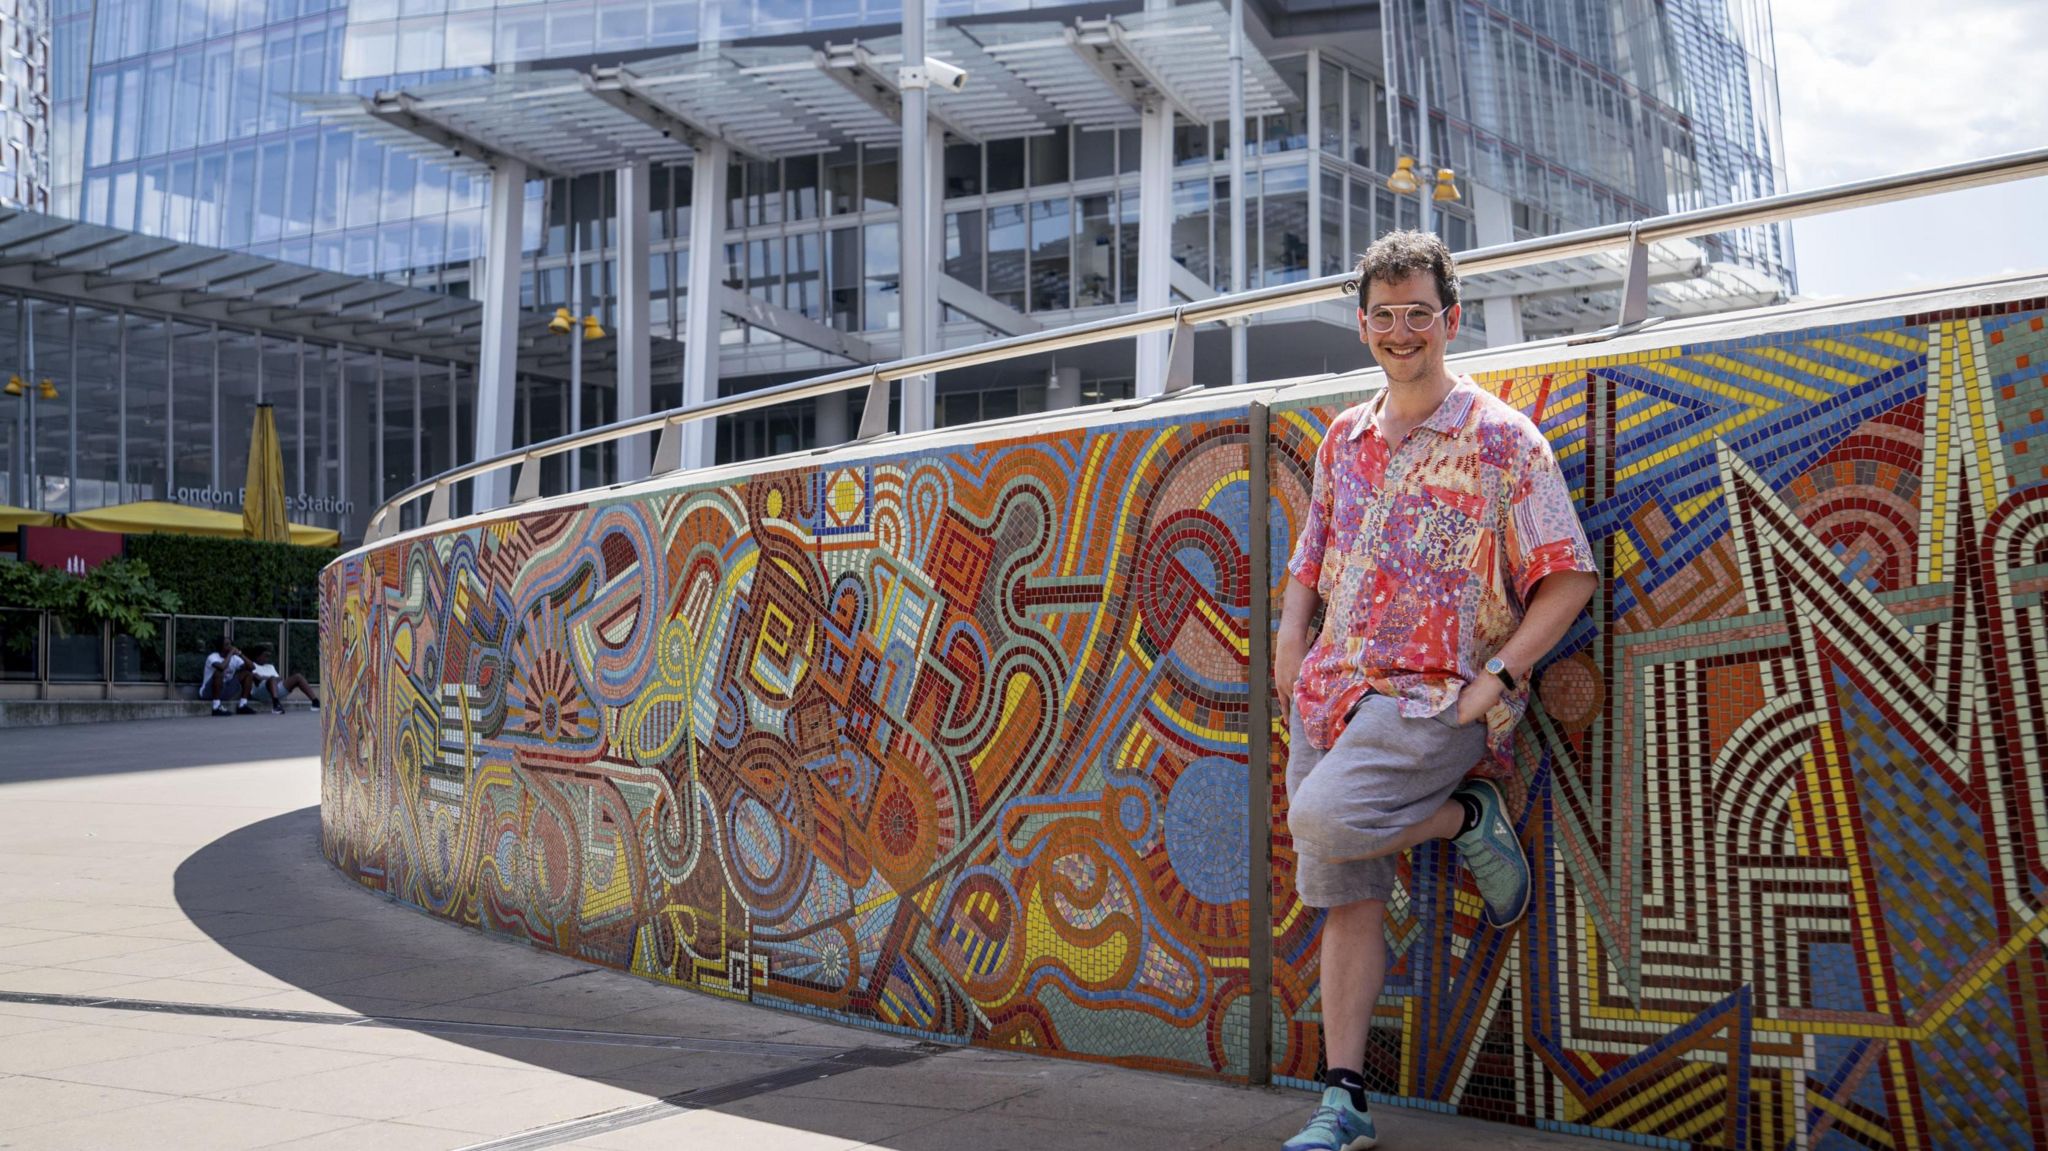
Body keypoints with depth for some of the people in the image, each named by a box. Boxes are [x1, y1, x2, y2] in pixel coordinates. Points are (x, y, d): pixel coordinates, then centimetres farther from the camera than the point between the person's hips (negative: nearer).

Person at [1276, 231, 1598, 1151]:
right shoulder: (1344, 439, 13)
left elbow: (1568, 577, -6)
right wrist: (1291, 635, 7)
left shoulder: (1500, 439, -4)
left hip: (1436, 697, -6)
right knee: (1345, 896, 5)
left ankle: (1469, 816, -1)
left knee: (1323, 819, -29)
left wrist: (1498, 677, -15)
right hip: (1334, 693, 6)